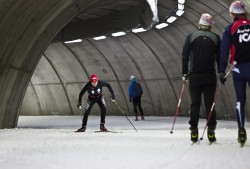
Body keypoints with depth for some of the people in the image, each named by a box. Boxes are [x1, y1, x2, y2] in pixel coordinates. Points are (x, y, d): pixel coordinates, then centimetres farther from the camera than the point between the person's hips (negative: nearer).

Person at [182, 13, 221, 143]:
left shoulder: (191, 37, 3)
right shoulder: (216, 38, 4)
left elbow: (185, 56, 1)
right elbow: (220, 58, 3)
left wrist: (184, 73, 6)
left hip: (194, 76, 0)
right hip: (210, 76, 0)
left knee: (195, 103, 5)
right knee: (210, 103, 2)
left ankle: (194, 131, 1)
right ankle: (211, 131, -4)